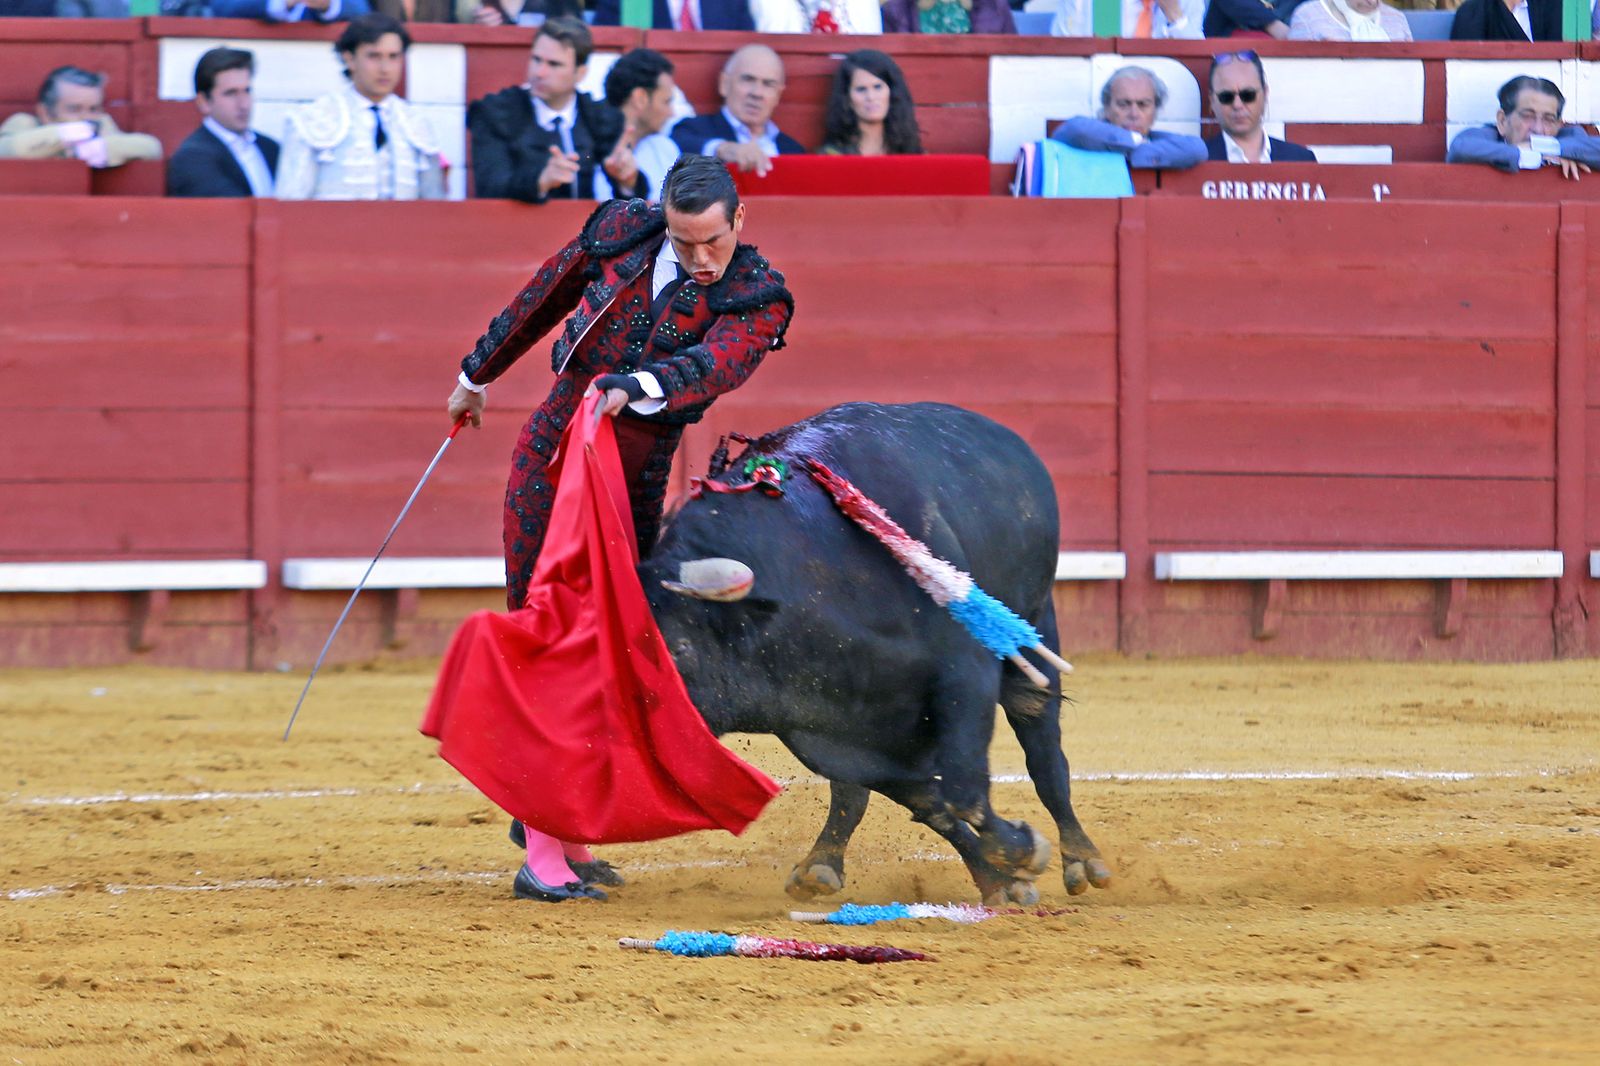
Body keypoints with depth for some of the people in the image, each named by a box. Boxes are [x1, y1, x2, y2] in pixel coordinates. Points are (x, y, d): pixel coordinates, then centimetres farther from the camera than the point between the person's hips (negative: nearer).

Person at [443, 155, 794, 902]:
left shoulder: (757, 300, -8)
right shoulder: (621, 232, -2)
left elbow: (714, 363, -29)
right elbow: (544, 298, 14)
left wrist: (639, 386, -48)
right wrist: (478, 372, 26)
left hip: (637, 482, 1)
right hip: (552, 451, -1)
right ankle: (540, 852, -6)